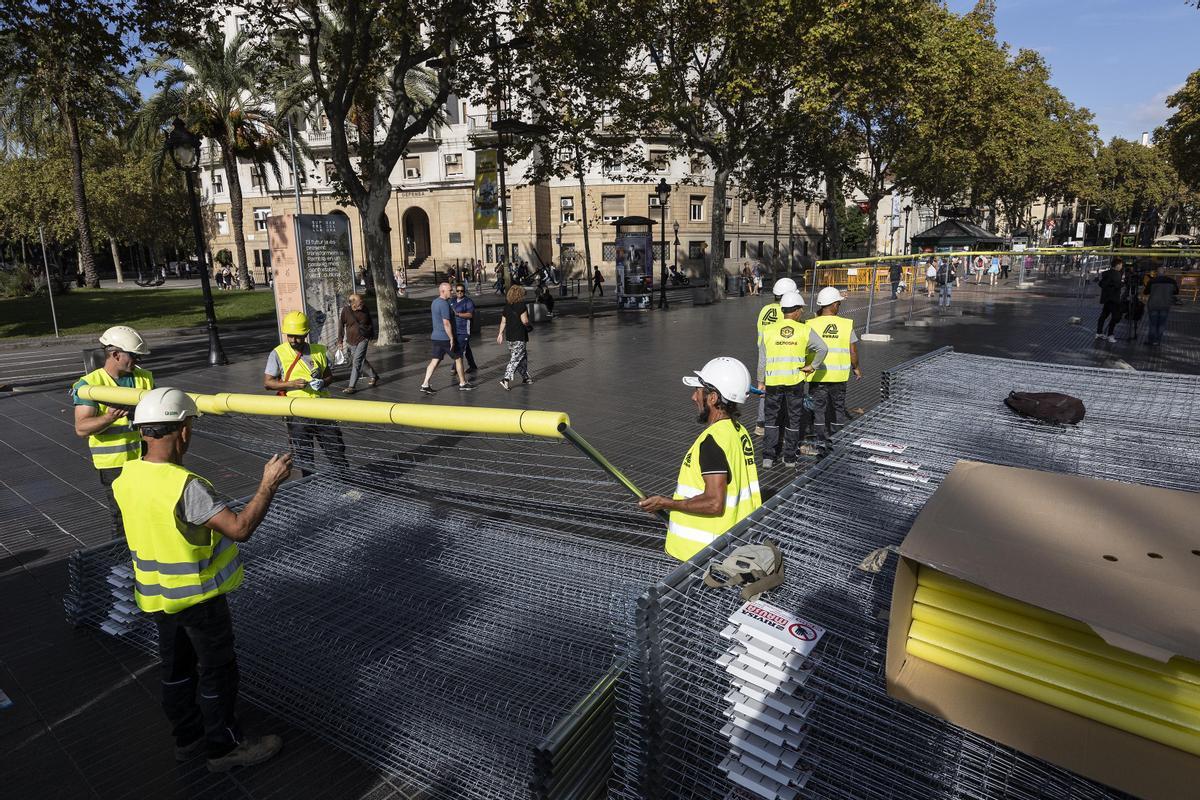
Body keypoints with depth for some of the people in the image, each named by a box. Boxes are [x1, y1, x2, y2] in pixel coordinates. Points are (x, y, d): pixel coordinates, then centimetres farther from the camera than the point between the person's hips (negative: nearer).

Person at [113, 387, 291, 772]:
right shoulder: (186, 486, -32)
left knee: (176, 667, 23)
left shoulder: (126, 477, -7)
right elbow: (240, 528, -35)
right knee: (217, 672, 11)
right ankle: (224, 746, 27)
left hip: (156, 594, 8)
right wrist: (269, 485, -24)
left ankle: (187, 736, 41)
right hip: (197, 596, -8)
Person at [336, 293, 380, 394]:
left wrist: (372, 336, 17)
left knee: (357, 361, -11)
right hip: (352, 340, 2)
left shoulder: (364, 308, -6)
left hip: (363, 339, -2)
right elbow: (341, 325, 1)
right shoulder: (346, 310, -9)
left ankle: (352, 386, -10)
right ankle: (374, 376, 40)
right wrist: (340, 341, 1)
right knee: (362, 360, 16)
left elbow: (371, 322, 10)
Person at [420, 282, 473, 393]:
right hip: (445, 337, -9)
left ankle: (425, 384, 4)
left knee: (435, 360, 9)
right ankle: (463, 383, 14)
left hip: (436, 336, 9)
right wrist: (452, 338, -19)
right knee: (458, 358, 6)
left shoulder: (434, 302, 12)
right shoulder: (444, 304, -18)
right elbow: (446, 323, -22)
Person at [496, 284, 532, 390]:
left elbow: (503, 322, 11)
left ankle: (526, 377, 29)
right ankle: (506, 379, -14)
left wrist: (500, 334, 18)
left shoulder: (507, 307, 8)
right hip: (520, 336, -8)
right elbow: (525, 321, -18)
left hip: (510, 336, 8)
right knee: (515, 359, -6)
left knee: (523, 357, 19)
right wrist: (529, 325, 3)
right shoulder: (522, 305, -13)